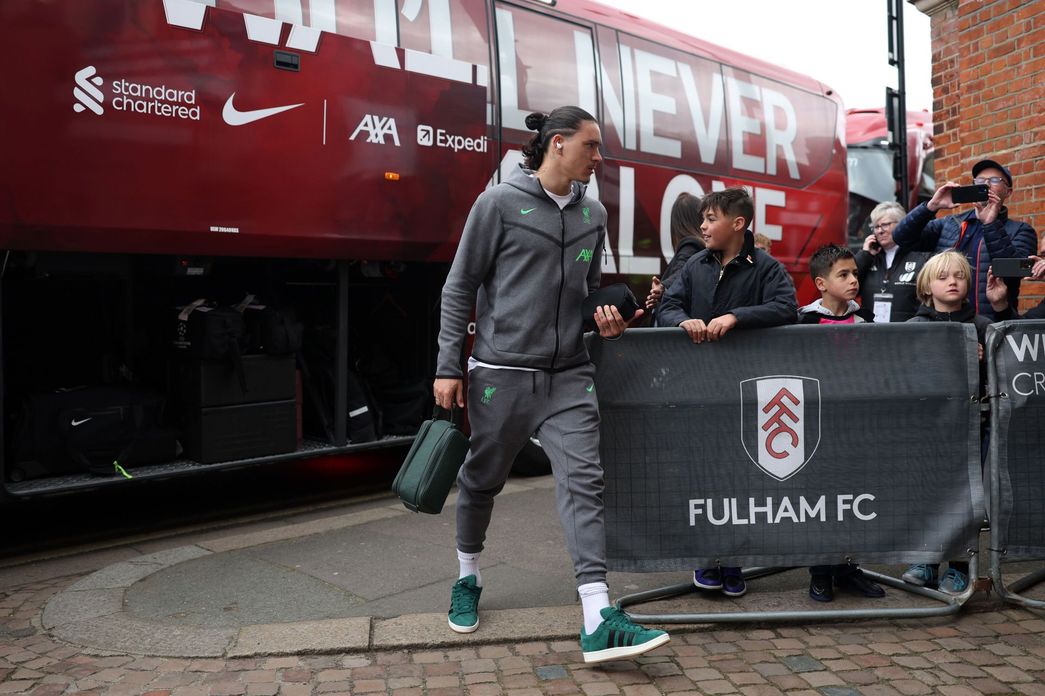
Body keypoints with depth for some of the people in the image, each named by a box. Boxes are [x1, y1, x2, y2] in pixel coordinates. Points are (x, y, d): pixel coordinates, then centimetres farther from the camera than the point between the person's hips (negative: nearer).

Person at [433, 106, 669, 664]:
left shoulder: (593, 213, 11)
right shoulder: (500, 202, -5)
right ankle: (468, 577, 37)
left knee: (583, 480, -9)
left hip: (569, 375, 4)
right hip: (501, 372, -3)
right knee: (482, 480, 11)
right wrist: (448, 367, -6)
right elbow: (460, 287, -2)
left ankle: (598, 621, -11)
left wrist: (606, 320, 3)